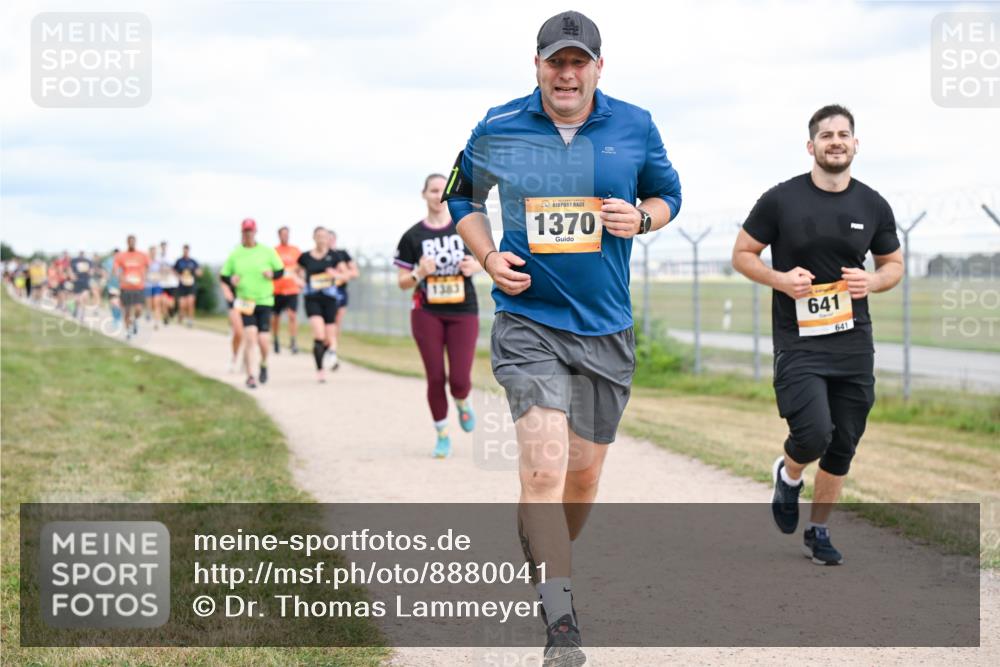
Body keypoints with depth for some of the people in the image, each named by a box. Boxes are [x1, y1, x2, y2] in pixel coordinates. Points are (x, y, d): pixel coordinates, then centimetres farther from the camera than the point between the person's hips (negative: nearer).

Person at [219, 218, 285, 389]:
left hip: (265, 300, 0)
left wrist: (272, 274, -14)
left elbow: (281, 271, 8)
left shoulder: (267, 251, 1)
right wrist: (231, 280, -14)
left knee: (263, 340, -4)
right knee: (250, 337, -15)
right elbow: (223, 276, 8)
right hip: (245, 302, 0)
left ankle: (264, 365, 29)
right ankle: (250, 376, -8)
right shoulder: (234, 254, 2)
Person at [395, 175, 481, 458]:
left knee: (459, 380, -10)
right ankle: (442, 436, 18)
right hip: (427, 313, 0)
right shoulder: (412, 236, 0)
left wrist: (475, 266, -7)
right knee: (435, 378, -1)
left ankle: (462, 403, 27)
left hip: (463, 312, 0)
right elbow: (403, 283, 2)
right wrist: (419, 273, -19)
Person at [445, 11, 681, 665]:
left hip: (607, 329, 3)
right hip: (528, 322, -3)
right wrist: (488, 256, -2)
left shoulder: (635, 127, 1)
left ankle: (542, 563, 41)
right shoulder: (496, 130, -2)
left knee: (583, 476, 12)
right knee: (545, 468, -19)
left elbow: (667, 194, 15)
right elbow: (463, 197, 15)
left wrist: (640, 217, -8)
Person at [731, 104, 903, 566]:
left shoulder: (873, 206, 6)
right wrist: (780, 279, -16)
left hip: (853, 343, 4)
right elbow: (742, 255, 3)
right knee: (814, 435, -19)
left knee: (842, 448, 7)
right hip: (798, 342, -4)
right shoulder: (781, 200, -4)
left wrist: (873, 281, -7)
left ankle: (818, 532, 25)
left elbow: (894, 264, 17)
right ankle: (788, 474, 17)